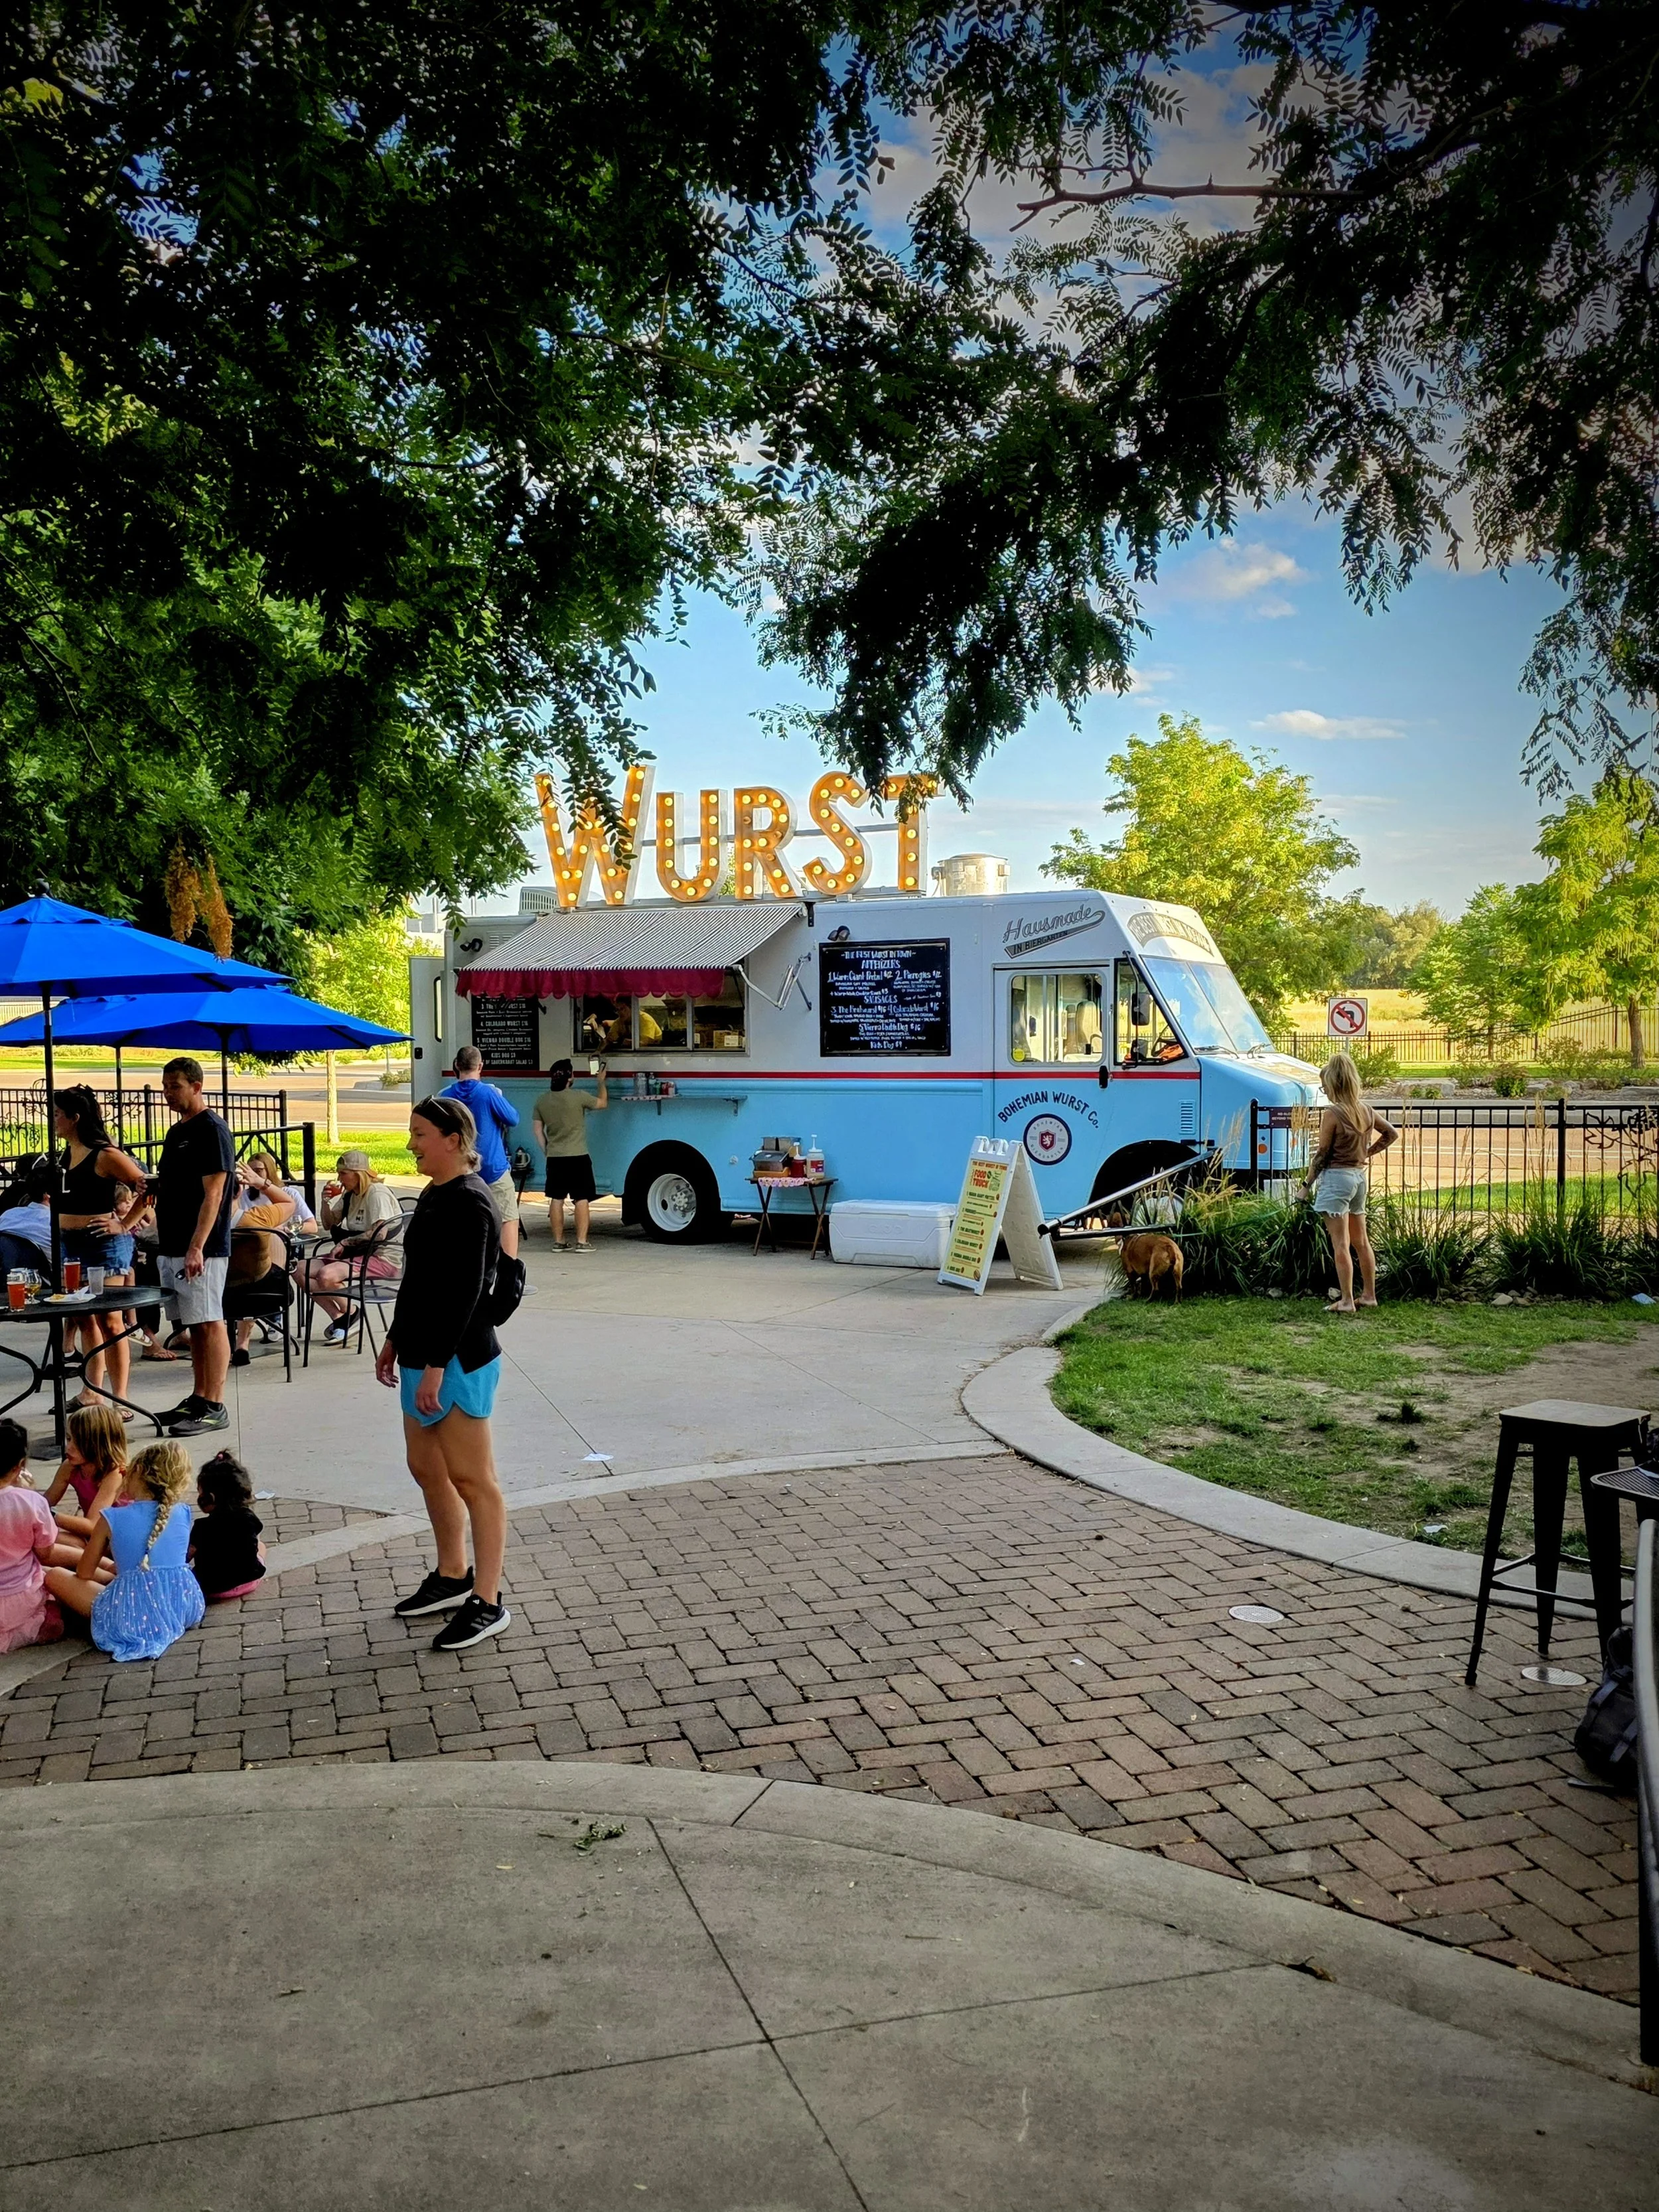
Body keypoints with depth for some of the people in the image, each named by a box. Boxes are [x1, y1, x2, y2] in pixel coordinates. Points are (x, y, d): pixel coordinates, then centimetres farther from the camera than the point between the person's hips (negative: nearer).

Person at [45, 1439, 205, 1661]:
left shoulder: (113, 1519, -5)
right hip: (183, 1608, 5)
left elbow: (84, 1574, 6)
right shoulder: (183, 1514, 4)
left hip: (134, 1614, -4)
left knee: (54, 1576, 13)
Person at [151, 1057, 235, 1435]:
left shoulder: (211, 1130, -11)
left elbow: (213, 1194, -18)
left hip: (200, 1251, -9)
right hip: (171, 1248, 9)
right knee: (194, 1327, 13)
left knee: (209, 1325, -6)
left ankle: (214, 1407, -4)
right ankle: (198, 1400, 19)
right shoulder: (176, 1132, 17)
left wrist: (196, 1248, -23)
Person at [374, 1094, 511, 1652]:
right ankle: (452, 1577, 33)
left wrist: (437, 1366, -23)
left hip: (457, 1360, -10)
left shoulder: (467, 1203, -18)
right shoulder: (435, 1196, 12)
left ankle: (487, 1603, 6)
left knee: (471, 1480, -3)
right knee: (426, 1468, 18)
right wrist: (396, 1339, 20)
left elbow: (464, 1292, -22)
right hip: (425, 1353, 10)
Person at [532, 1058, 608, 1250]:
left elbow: (538, 1130, 7)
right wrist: (601, 1081, 17)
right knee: (582, 1200, 1)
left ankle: (558, 1242, 11)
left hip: (554, 1158, 4)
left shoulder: (542, 1101, 2)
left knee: (556, 1200, 8)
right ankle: (581, 1242, -1)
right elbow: (602, 1104, 4)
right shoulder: (578, 1097, -11)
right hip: (578, 1157, -4)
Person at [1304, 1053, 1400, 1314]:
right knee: (1361, 1241, 16)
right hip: (1359, 1176, 8)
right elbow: (1391, 1133, 19)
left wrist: (1308, 1185, -3)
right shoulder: (1366, 1111, 5)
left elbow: (1321, 1154, -12)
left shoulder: (1332, 1114, -15)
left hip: (1336, 1177, -8)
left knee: (1341, 1245, -5)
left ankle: (1346, 1301, -5)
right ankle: (1369, 1295, 23)